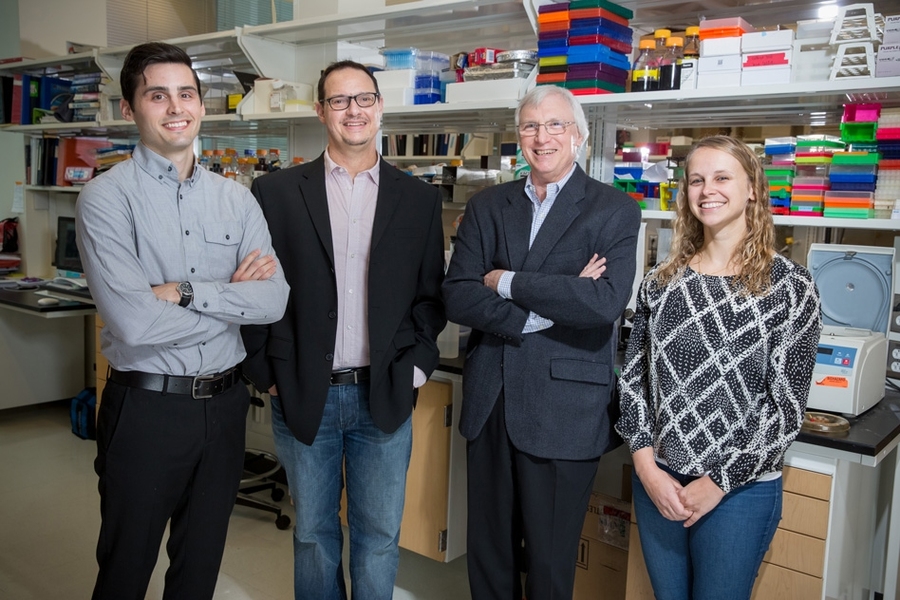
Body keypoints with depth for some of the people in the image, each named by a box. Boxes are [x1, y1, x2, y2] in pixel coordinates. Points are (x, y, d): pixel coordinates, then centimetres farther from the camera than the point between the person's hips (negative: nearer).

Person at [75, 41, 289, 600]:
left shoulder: (237, 198, 3)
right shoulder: (107, 197, -10)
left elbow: (275, 299, -8)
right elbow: (133, 322, -22)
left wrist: (186, 292, -19)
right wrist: (232, 297, -11)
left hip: (224, 403, 4)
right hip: (146, 406, -4)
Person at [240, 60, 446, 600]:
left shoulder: (419, 198, 4)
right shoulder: (276, 192, 0)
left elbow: (431, 293, 7)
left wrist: (417, 365, -3)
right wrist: (267, 373, -3)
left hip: (385, 396, 1)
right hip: (304, 395, 0)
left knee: (380, 536, 11)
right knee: (314, 532, 16)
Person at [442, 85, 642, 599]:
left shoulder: (615, 211, -3)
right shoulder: (488, 207, 7)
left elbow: (606, 302, -20)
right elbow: (457, 297, -5)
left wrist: (507, 282, -13)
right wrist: (548, 304, -16)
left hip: (563, 411, -3)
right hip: (490, 403, 4)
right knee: (488, 552, 17)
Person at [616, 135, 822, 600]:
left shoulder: (789, 285, -8)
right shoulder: (661, 281, 3)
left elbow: (787, 404, -10)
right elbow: (632, 377, 3)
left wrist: (718, 483, -12)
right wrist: (647, 466, -7)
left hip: (740, 489, -3)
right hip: (657, 482, 4)